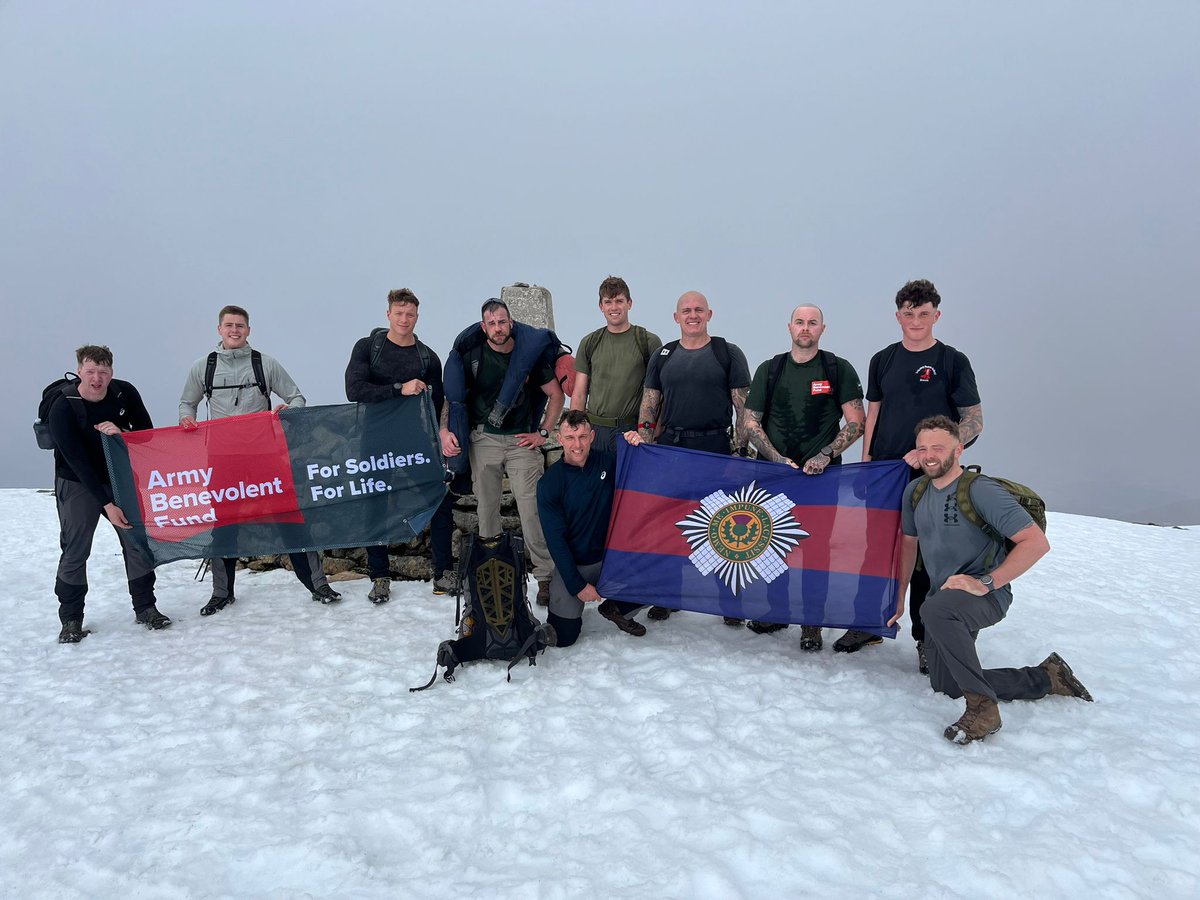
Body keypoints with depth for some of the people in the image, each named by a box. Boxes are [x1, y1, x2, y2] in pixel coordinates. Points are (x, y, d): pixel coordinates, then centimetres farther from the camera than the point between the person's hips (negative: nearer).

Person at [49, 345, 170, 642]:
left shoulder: (125, 393, -11)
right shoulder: (63, 409, -21)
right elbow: (77, 461, -24)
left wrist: (121, 433, -28)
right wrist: (107, 504, -28)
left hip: (119, 478, 3)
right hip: (77, 484, -3)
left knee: (137, 540, 1)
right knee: (75, 550, -4)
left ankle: (145, 608, 14)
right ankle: (71, 619, 12)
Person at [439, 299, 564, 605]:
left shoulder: (530, 354, -1)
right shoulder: (471, 355, 0)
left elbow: (556, 394, 8)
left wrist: (543, 433, 2)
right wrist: (445, 431, -10)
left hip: (522, 440, -1)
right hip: (483, 440, 1)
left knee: (532, 511, -7)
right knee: (487, 509, 6)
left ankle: (546, 575, 2)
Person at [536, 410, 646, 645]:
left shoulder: (608, 462, -5)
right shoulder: (549, 483, -11)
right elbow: (556, 540, -11)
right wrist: (578, 585, -14)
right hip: (572, 564, -2)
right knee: (563, 637, -7)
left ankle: (615, 609, 11)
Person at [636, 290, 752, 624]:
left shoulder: (729, 354, 3)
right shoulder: (663, 356, 13)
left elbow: (743, 405, 0)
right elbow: (650, 401, 13)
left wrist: (741, 447, -7)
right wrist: (644, 432, -4)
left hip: (715, 448, -3)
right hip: (670, 447, 3)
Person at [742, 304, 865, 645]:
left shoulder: (839, 370, 4)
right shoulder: (769, 370, 10)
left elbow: (857, 423, 0)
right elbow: (750, 423, 7)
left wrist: (825, 455, -12)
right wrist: (779, 459, -6)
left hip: (822, 474, -2)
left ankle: (811, 623, 10)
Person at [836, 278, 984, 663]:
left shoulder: (952, 361, -2)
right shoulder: (883, 360, 9)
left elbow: (974, 422, -4)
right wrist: (865, 464, 4)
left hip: (930, 476, -3)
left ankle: (926, 637, 16)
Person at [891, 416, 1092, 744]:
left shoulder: (981, 491, -19)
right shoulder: (915, 491, 3)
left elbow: (1037, 542, -24)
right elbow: (908, 543, 15)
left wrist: (985, 582, -28)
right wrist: (899, 597, 13)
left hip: (986, 595, -8)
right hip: (944, 597, 8)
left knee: (936, 609, -40)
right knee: (945, 686, 12)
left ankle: (983, 708, -27)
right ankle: (1046, 677, 26)